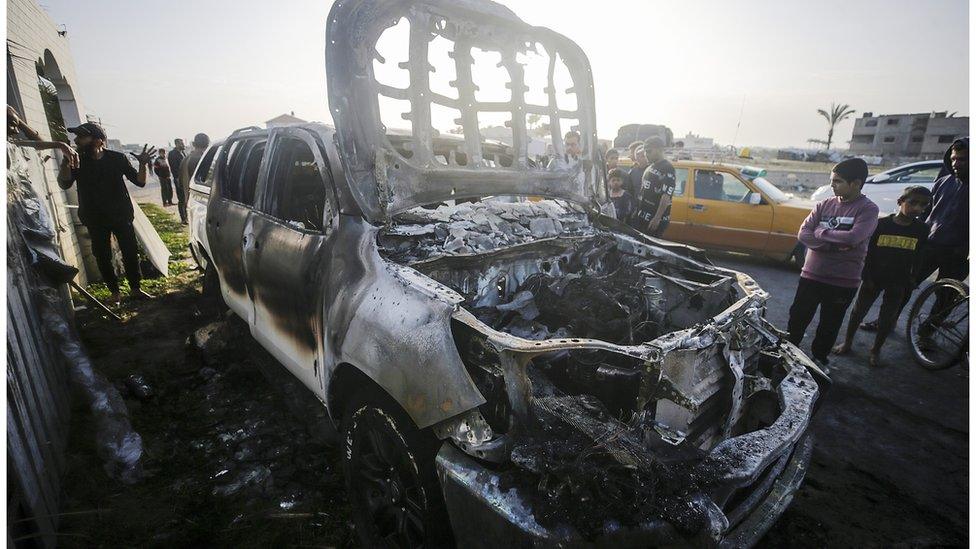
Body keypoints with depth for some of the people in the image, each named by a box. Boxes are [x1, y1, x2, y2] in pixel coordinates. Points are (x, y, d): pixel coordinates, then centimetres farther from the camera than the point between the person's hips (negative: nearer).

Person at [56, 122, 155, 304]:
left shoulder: (117, 158, -5)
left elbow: (140, 182, -6)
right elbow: (64, 184, -12)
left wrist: (143, 164, -24)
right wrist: (66, 161, -25)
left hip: (121, 215, -1)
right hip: (95, 219, 2)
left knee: (130, 252, 1)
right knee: (102, 257, 5)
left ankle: (135, 289, 15)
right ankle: (114, 292, 16)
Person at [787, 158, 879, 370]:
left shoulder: (868, 209, -8)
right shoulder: (824, 204, 3)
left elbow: (853, 237, -25)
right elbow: (803, 234, -5)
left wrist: (820, 232, -12)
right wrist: (835, 243, -16)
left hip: (843, 282, -3)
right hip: (811, 275, 3)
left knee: (829, 325, 13)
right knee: (797, 319, 9)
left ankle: (819, 359, 32)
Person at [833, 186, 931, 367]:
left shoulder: (922, 230, -4)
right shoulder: (881, 224, -10)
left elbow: (918, 259, 4)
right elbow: (868, 252, -6)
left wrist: (911, 281, 3)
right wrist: (867, 277, -8)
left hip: (898, 282, 2)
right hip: (874, 277, -1)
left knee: (887, 318, 10)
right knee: (858, 311, 8)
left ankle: (876, 350, 25)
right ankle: (847, 343, 23)